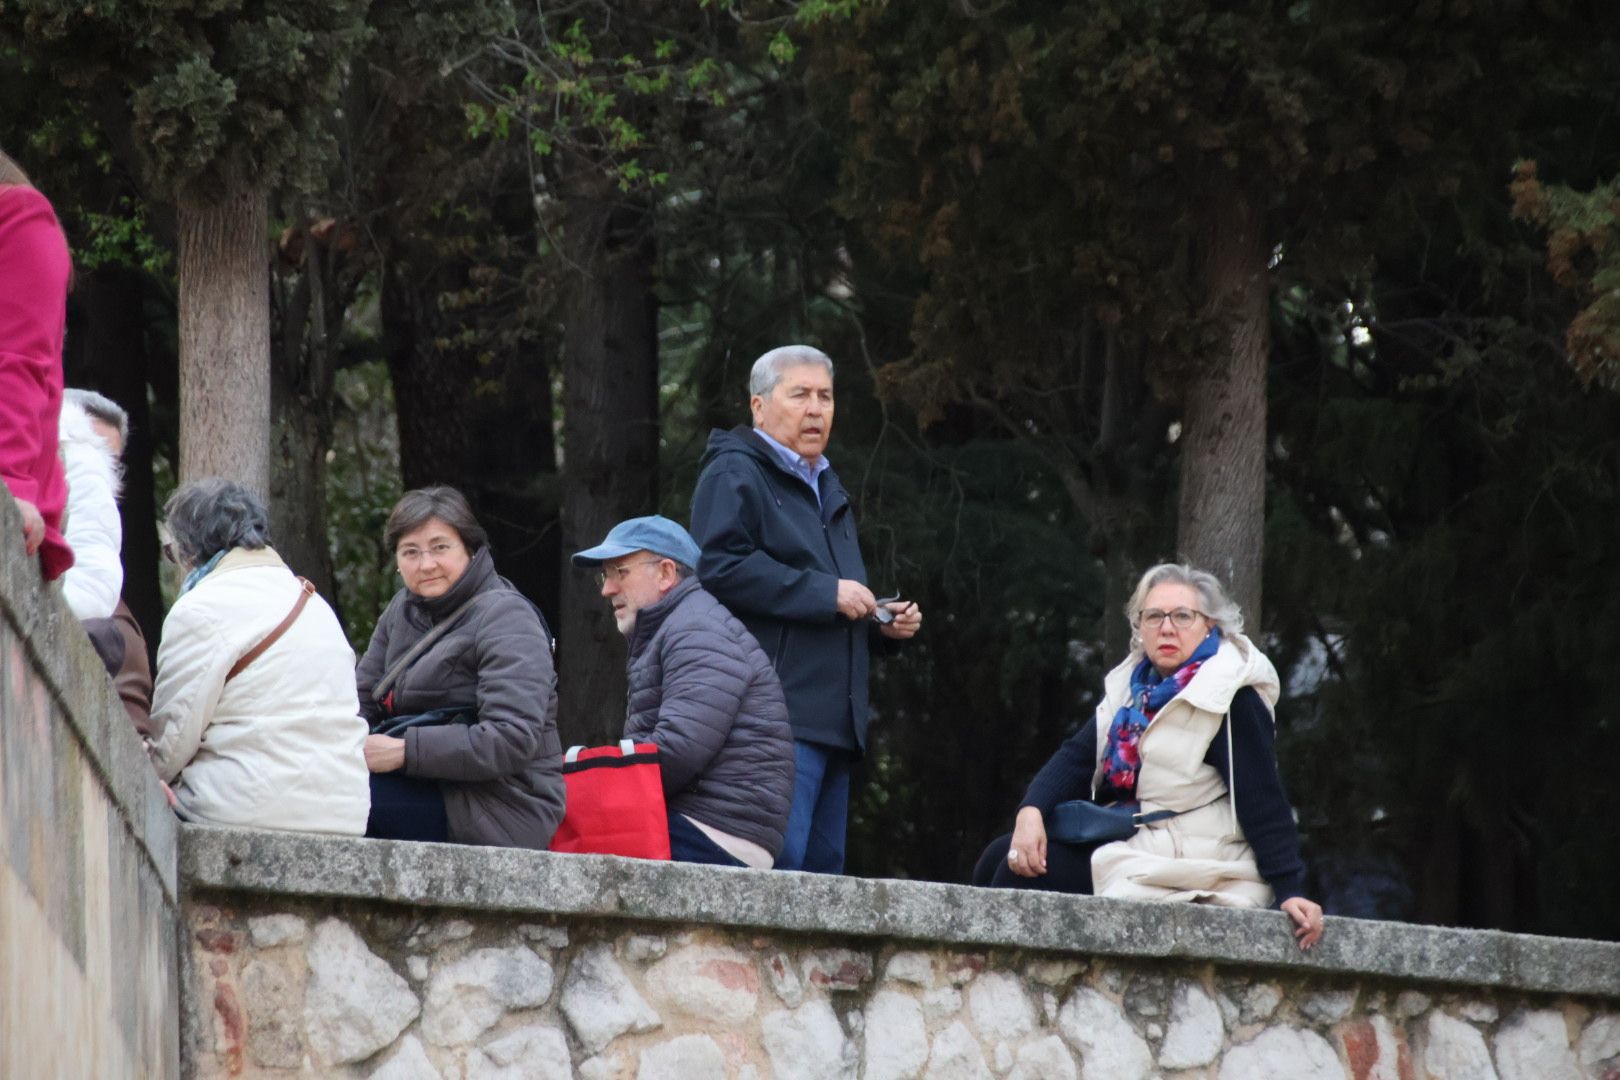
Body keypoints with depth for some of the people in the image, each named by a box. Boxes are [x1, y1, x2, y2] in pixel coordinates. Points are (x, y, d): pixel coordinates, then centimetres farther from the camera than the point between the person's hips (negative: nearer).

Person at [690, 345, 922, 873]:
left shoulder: (826, 487, 28)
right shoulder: (734, 476, -2)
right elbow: (720, 569, -18)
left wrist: (882, 621, 16)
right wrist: (827, 594, -17)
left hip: (833, 724, 9)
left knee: (824, 867, 7)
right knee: (778, 867, -18)